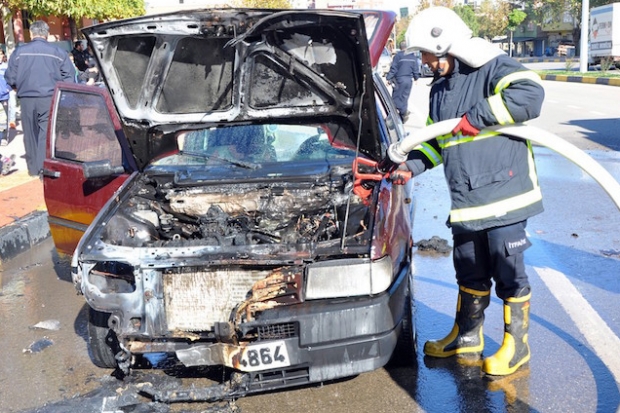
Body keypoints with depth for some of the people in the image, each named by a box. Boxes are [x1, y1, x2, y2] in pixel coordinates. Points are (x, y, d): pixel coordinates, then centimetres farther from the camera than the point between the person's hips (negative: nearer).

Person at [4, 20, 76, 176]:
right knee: (47, 134, 1)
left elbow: (10, 78, 3)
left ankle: (33, 169, 23)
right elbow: (70, 78, -2)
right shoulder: (58, 52, -2)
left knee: (30, 135, 14)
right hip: (50, 99, -2)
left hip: (27, 99, 2)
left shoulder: (19, 52, 1)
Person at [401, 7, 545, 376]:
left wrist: (477, 117, -25)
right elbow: (435, 141, 21)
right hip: (465, 202, 8)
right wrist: (412, 165, 4)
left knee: (510, 274, 4)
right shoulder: (439, 89, 16)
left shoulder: (493, 68, -10)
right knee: (471, 274, 19)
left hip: (503, 195, -8)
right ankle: (467, 337, 35)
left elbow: (531, 94, -27)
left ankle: (516, 346, 20)